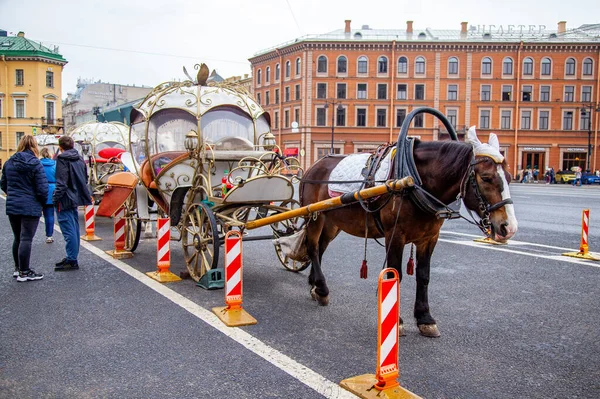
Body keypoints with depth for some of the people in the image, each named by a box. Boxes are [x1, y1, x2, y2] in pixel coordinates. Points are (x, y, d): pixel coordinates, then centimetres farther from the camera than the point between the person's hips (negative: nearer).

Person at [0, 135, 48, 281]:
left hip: (12, 206, 6)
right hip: (30, 207, -6)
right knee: (26, 239, -2)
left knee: (18, 238, 17)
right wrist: (43, 202, 3)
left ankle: (18, 268, 28)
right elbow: (42, 188, -14)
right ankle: (24, 272, 3)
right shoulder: (35, 164, -12)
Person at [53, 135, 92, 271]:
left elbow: (61, 182, -18)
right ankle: (72, 257, 24)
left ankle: (72, 261, -5)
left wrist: (55, 198, -14)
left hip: (65, 199, -9)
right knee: (74, 228, 14)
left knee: (69, 230, -7)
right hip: (75, 198, 9)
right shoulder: (79, 158, 12)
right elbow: (85, 179, 19)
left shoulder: (62, 159, -13)